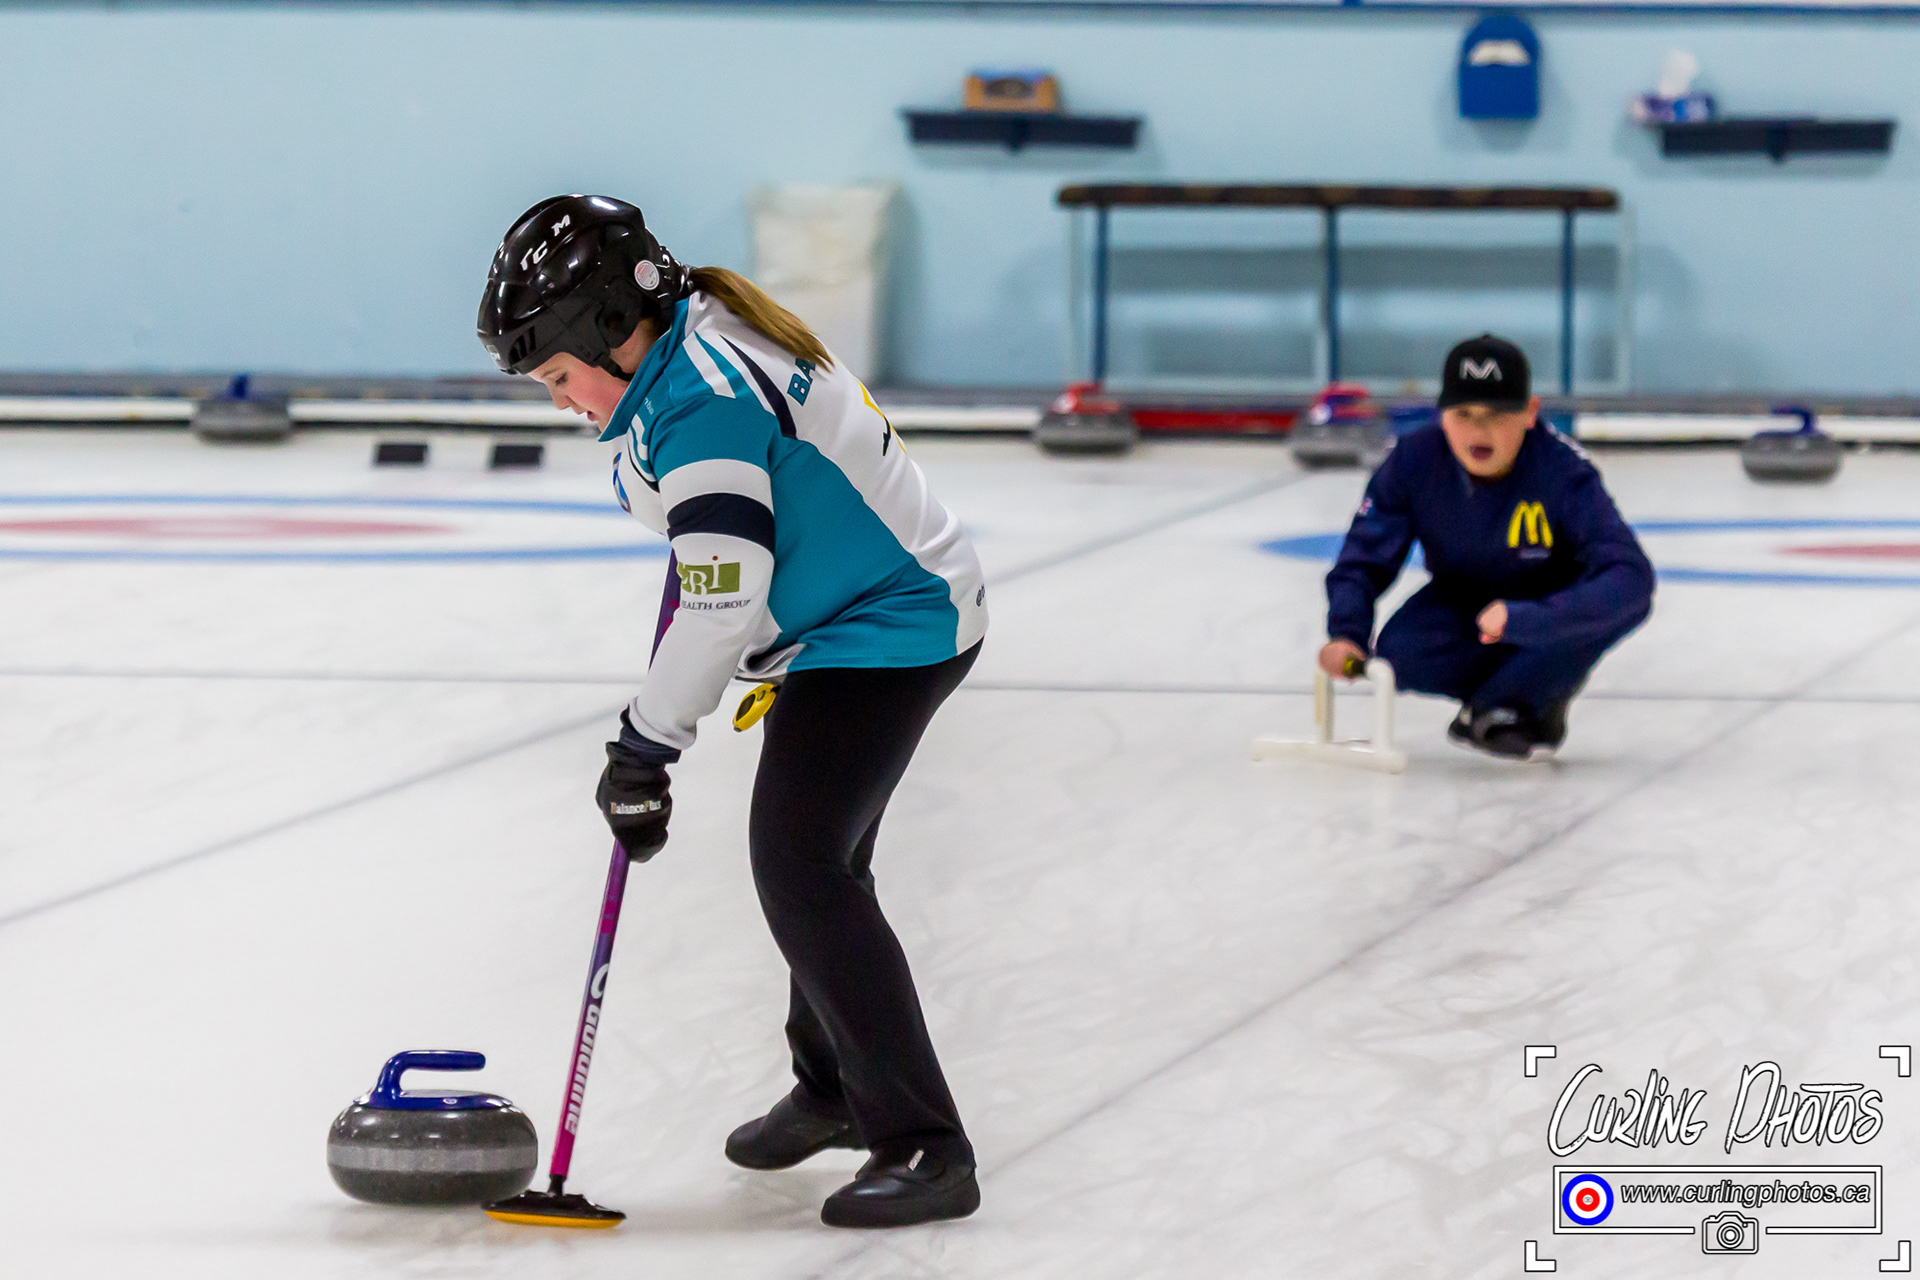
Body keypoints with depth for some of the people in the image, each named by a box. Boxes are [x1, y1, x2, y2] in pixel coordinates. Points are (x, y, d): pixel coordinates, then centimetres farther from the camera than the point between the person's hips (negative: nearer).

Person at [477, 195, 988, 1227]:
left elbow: (721, 607, -28)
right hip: (850, 620, 11)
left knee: (798, 867, -17)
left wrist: (643, 751, -20)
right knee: (815, 861, 22)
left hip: (893, 630, -11)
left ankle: (923, 1148, -19)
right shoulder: (697, 340, 5)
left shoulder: (703, 404, -26)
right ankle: (834, 1089, 41)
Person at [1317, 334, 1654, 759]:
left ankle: (1502, 703, -14)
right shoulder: (1413, 461, -24)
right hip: (1460, 606, 2)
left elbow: (1630, 576, -43)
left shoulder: (1562, 470, -32)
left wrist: (1523, 618, -54)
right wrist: (1345, 635, -36)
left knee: (1626, 600, -34)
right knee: (1400, 652, -30)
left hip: (1547, 600, -2)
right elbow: (1364, 560, -15)